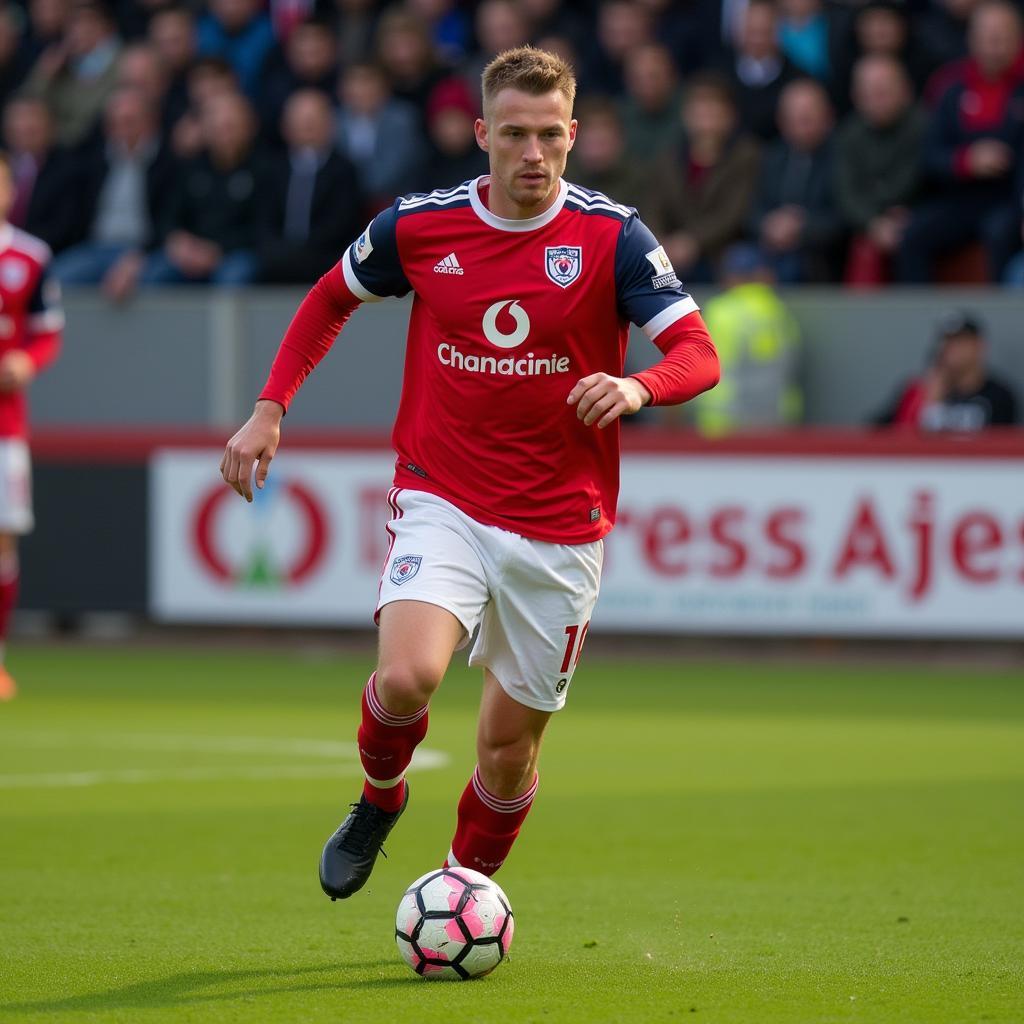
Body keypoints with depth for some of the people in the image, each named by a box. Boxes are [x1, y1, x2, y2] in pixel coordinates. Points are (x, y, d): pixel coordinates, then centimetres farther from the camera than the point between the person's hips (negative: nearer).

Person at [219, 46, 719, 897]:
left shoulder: (612, 237, -8)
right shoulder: (419, 227, -3)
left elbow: (698, 355, -12)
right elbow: (332, 299, 16)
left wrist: (637, 388, -34)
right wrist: (270, 409, 7)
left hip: (559, 529, 0)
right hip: (441, 501, 0)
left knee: (509, 746, 6)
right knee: (408, 678, -25)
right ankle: (380, 795, 9)